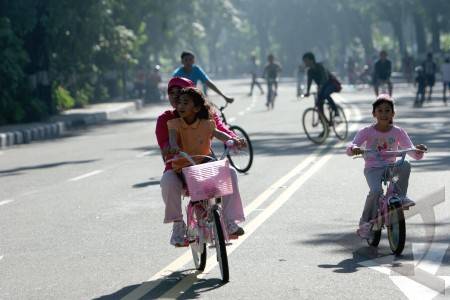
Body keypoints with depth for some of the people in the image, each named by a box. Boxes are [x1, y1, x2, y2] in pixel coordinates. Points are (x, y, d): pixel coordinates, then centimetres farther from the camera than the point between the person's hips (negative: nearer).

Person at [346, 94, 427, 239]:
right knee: (376, 190, -32)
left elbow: (414, 154, -1)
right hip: (372, 169, -2)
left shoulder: (398, 132, 3)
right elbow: (349, 149, -13)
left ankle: (401, 197, -15)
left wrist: (419, 150, -25)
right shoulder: (367, 132, -3)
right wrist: (354, 148, -38)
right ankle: (365, 222, -11)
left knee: (405, 165, -31)